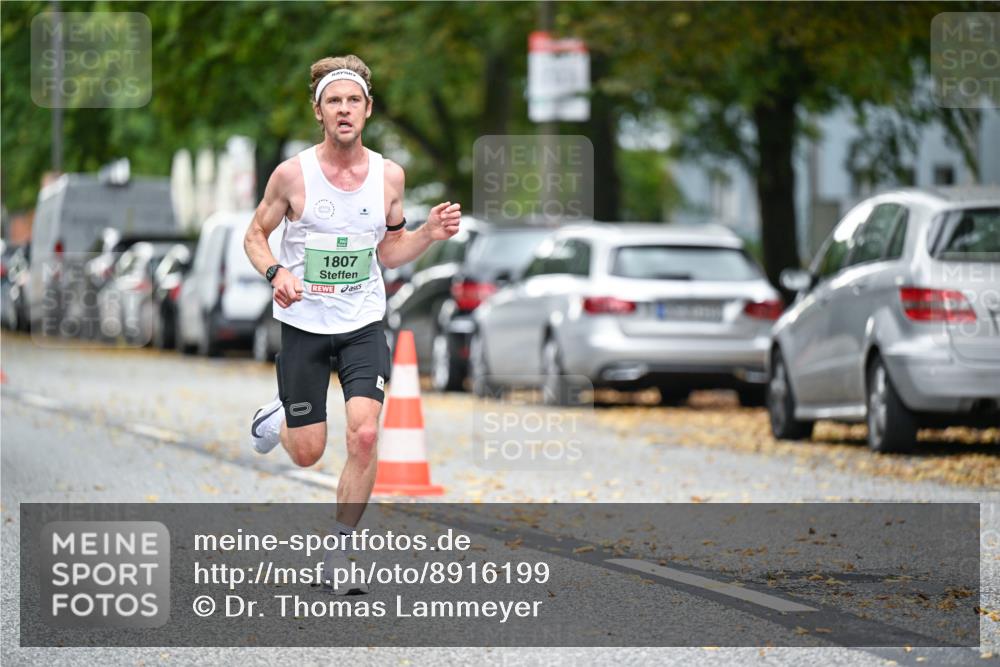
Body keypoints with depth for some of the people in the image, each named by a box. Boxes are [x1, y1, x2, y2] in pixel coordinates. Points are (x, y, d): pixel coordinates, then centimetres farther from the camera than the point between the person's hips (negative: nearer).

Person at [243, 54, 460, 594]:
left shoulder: (389, 175, -2)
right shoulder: (292, 174, -11)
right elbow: (255, 235, 1)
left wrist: (429, 234, -8)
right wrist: (275, 272, -18)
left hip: (364, 326, 2)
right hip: (304, 324, -1)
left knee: (364, 434, -16)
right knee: (308, 453, 4)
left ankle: (337, 549, -1)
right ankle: (277, 418, 42)